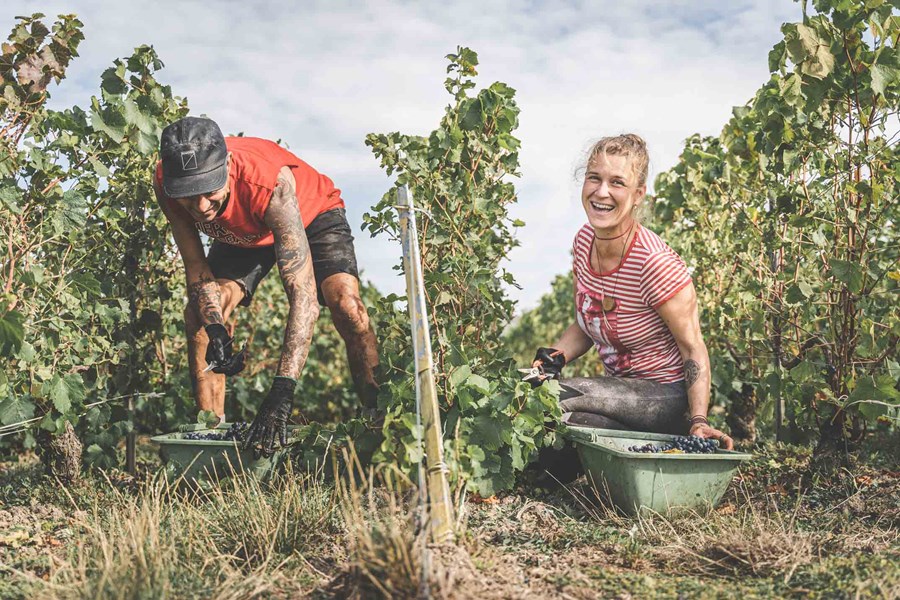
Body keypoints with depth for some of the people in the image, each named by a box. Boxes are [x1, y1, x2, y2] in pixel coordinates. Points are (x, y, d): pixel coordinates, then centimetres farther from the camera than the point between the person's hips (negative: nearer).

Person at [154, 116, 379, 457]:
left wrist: (282, 391, -55)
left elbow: (303, 294, -48)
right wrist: (216, 330, -38)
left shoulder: (270, 182, -44)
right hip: (241, 234, 5)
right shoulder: (166, 183, -30)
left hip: (311, 214, -4)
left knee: (346, 304, -28)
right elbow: (196, 268, -18)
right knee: (198, 314, -14)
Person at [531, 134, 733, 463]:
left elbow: (693, 349, -15)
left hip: (669, 396, -7)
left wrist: (698, 422, -26)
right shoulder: (584, 241, -1)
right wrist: (555, 356, -7)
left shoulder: (656, 264, -23)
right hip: (622, 389, 7)